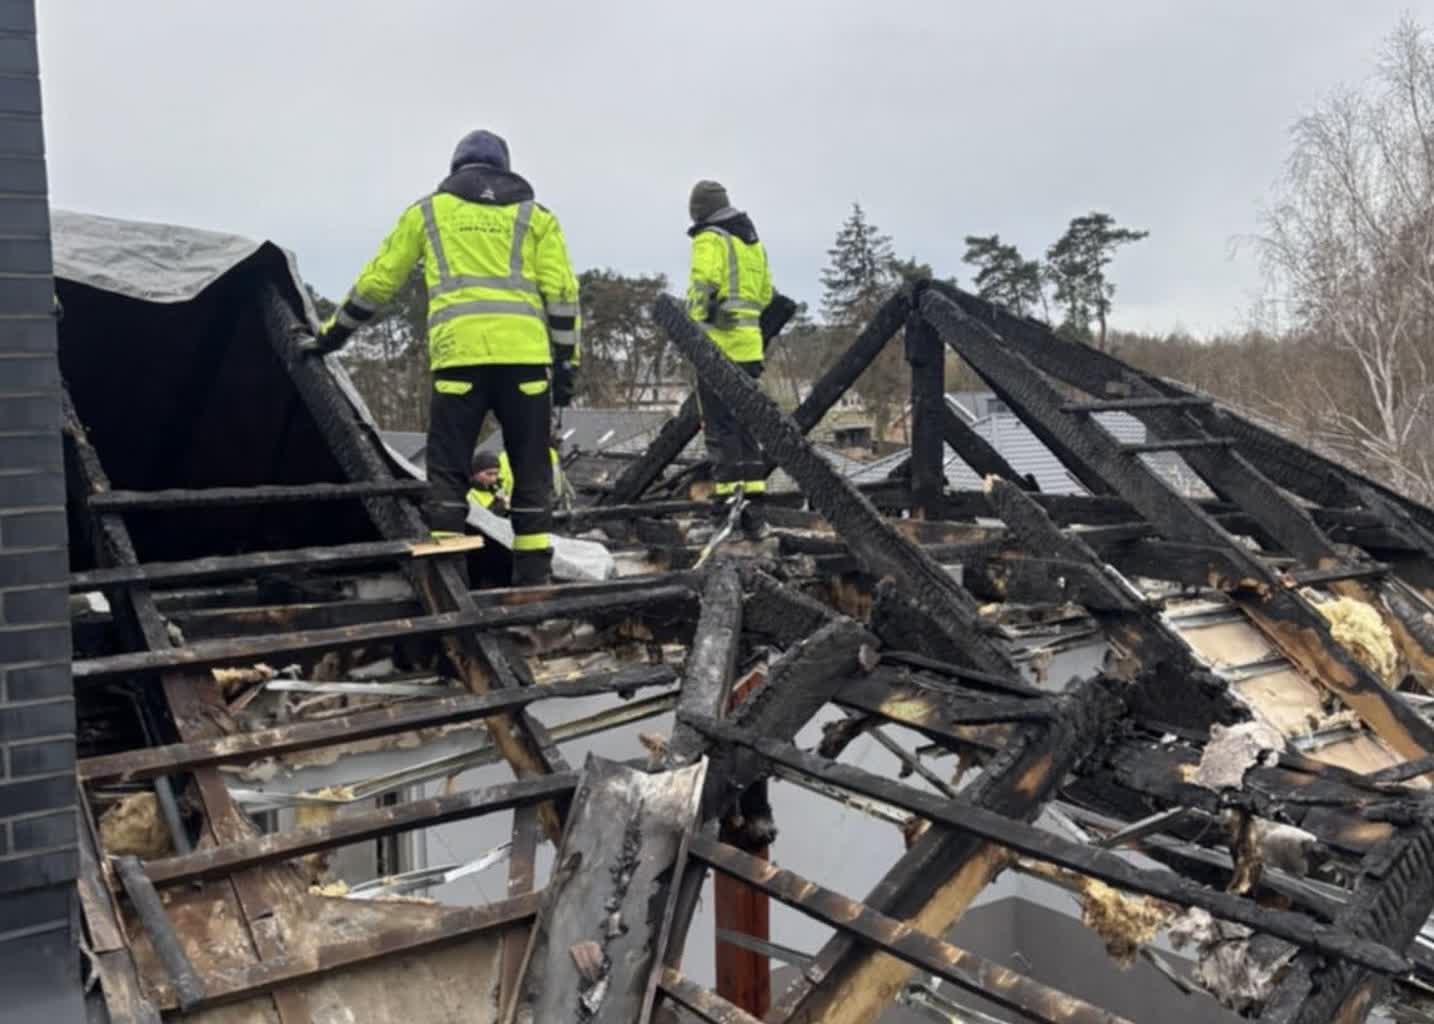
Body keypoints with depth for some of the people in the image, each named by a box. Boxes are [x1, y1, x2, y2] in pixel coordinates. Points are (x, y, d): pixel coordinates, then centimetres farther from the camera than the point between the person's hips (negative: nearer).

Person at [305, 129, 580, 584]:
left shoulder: (428, 210, 21)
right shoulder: (534, 214, 20)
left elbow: (377, 281, 24)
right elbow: (561, 293, 10)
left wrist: (334, 333, 35)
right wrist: (566, 363, 11)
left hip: (459, 352, 0)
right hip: (524, 353, 1)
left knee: (448, 470, 5)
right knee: (531, 468, 8)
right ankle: (534, 574, 8)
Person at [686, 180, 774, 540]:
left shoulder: (709, 240, -5)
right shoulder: (753, 241, 19)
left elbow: (702, 289, -19)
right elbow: (765, 293, 22)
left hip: (717, 345, -7)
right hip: (748, 346, 7)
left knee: (720, 426, -4)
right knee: (746, 425, 11)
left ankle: (728, 499, -7)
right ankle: (754, 506, 11)